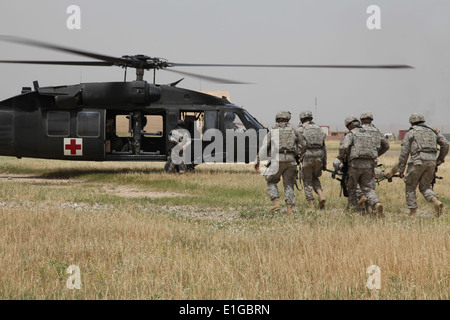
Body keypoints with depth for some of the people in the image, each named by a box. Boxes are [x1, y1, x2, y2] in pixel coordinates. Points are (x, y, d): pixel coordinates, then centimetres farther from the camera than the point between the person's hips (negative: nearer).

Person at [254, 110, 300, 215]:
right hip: (290, 159, 1)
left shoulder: (272, 131, 9)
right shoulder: (292, 129, 12)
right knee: (289, 184, 10)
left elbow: (264, 147, 5)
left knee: (271, 181, 16)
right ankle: (290, 208, 2)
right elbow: (299, 144, 11)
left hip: (277, 159, -1)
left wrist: (257, 161, 11)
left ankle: (276, 202, 0)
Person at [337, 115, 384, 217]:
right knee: (367, 188, 5)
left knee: (351, 188, 11)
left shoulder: (351, 134, 1)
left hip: (356, 164, -5)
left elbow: (343, 147, -14)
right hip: (369, 165, 5)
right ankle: (376, 204, -19)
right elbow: (375, 149, 20)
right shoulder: (368, 135, 21)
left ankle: (353, 209, 10)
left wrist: (341, 157, 2)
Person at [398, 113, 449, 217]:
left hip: (418, 162, -4)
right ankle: (436, 202, -12)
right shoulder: (432, 132, 21)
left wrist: (401, 170, 3)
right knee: (425, 187, 15)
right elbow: (445, 144, 12)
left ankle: (413, 213, 6)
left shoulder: (410, 133, 9)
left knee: (410, 188, 10)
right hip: (431, 162, 4)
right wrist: (440, 159, 21)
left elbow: (404, 152, 2)